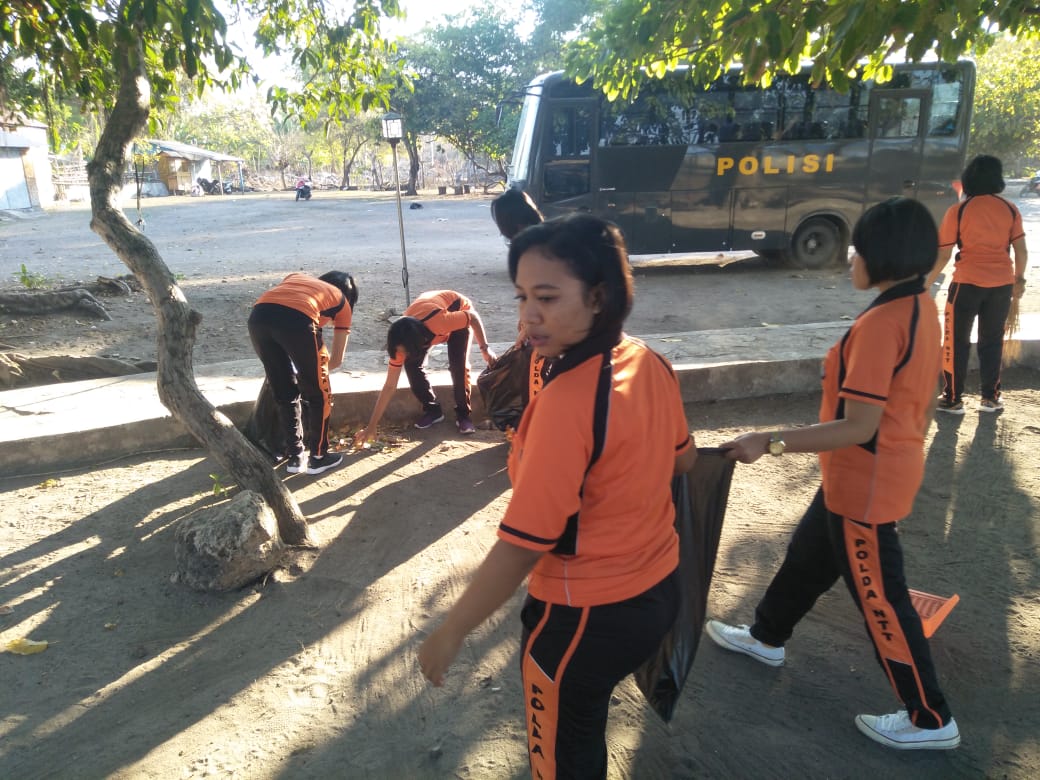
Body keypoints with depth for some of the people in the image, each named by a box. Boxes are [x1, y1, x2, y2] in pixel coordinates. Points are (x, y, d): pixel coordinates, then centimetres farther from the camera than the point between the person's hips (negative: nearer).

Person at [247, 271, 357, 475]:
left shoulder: (298, 277, 39)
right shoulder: (342, 302, 28)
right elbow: (336, 359, 25)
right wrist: (316, 369, 45)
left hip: (258, 316, 5)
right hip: (296, 319, -4)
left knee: (284, 394, 22)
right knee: (318, 395, 18)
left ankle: (296, 456, 30)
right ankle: (318, 457, 27)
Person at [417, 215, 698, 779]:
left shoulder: (567, 401, -31)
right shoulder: (649, 362, -6)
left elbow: (522, 545, -28)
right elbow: (682, 460, 10)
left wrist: (449, 632, -16)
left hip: (586, 617, -8)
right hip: (659, 589, 8)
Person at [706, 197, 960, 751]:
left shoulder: (880, 324, -28)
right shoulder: (922, 308, 2)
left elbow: (859, 426, -31)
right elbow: (922, 400, 12)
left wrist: (768, 443, -29)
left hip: (865, 486, -10)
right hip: (887, 472, 10)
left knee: (879, 598, 8)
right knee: (807, 558, 24)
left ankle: (931, 719, 27)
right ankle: (767, 637, 45)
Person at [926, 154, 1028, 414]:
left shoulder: (958, 210, -8)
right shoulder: (1010, 209, 2)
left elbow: (943, 255, -8)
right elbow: (1021, 250, 4)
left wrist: (927, 284, 2)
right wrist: (1019, 279, 18)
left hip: (968, 284, -3)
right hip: (1002, 284, 4)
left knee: (956, 341, 6)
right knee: (992, 340, 15)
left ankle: (953, 399, 9)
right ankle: (990, 397, 21)